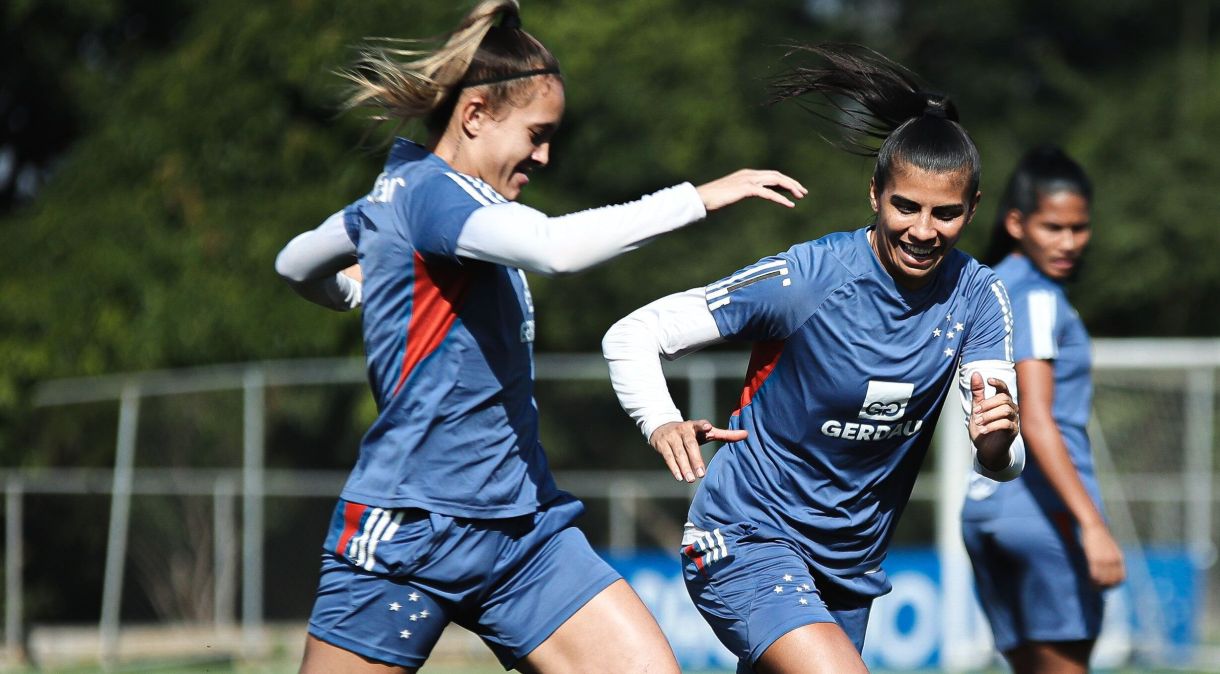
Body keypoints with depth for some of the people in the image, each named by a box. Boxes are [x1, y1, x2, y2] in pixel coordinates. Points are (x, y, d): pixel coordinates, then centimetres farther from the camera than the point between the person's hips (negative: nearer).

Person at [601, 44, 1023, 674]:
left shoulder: (976, 296, -6)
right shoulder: (806, 278, -19)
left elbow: (999, 466, -9)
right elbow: (631, 336, -16)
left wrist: (997, 443, -33)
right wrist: (662, 425, -35)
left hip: (851, 564, 6)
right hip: (747, 543, -6)